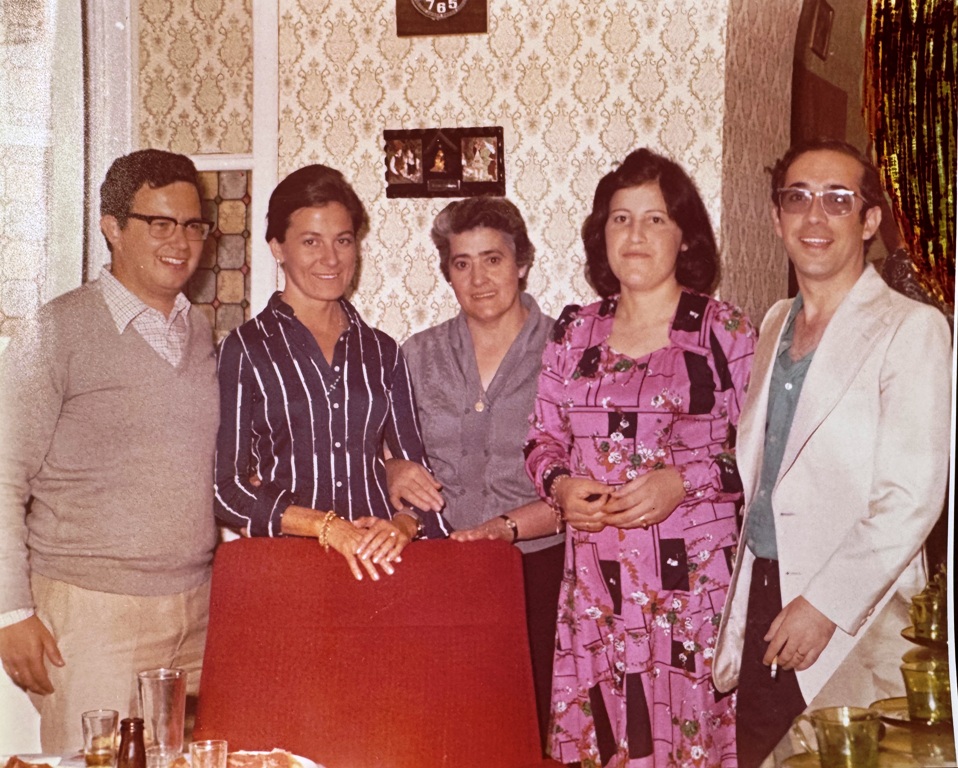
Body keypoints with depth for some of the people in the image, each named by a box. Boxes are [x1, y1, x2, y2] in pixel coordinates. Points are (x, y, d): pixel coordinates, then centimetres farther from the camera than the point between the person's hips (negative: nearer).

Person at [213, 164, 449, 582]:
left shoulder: (382, 352, 16)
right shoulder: (246, 348, 4)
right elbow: (226, 488, -1)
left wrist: (404, 523, -5)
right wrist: (327, 527, -12)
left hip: (381, 562, 3)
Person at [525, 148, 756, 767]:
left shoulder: (725, 331, -1)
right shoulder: (574, 333, 10)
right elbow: (544, 438, 16)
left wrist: (683, 481, -15)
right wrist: (559, 484, -4)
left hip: (693, 572, -3)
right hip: (596, 580, 3)